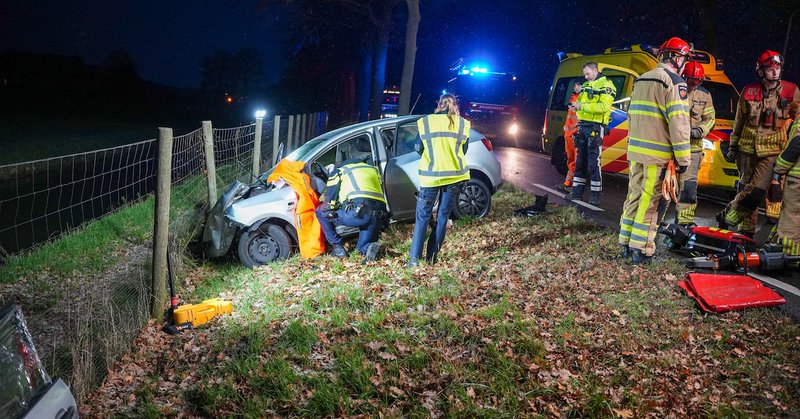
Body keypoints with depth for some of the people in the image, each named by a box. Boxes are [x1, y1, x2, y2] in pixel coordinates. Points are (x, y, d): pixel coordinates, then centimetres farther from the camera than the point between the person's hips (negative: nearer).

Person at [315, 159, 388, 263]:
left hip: (358, 213, -5)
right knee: (363, 247, 27)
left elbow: (328, 202, 12)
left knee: (321, 212, 17)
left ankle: (338, 248, 13)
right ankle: (368, 247, -8)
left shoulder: (339, 171, 16)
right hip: (378, 217, 5)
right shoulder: (373, 169, 31)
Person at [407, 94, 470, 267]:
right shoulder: (462, 124, 2)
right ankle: (432, 255, 12)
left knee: (423, 217, 7)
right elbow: (463, 151, 11)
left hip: (431, 176, -1)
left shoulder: (424, 122, -1)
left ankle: (414, 257, 1)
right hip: (454, 176, 1)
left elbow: (419, 148, 7)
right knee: (443, 216, 12)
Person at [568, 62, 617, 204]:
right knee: (580, 160, 10)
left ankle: (595, 194, 0)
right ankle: (577, 191, 16)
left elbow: (604, 107, -20)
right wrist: (576, 105, -1)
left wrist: (583, 106, -20)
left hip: (595, 127, -8)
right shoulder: (586, 85, 17)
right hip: (583, 126, 8)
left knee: (594, 162, -6)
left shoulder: (605, 86, -8)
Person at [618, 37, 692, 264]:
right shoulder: (675, 83, -9)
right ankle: (641, 249, -1)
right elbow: (678, 122, -14)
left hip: (636, 149, 8)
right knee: (650, 200, -4)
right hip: (658, 153, -7)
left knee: (635, 195, 13)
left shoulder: (641, 80, 17)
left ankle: (626, 243, 18)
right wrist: (683, 157, -11)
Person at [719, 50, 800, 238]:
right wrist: (733, 145, 14)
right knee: (746, 189, 10)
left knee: (757, 193, -13)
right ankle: (747, 229, 26)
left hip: (772, 151, -2)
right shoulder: (749, 91, 1)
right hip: (748, 147, 2)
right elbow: (739, 121, 12)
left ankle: (727, 217, 5)